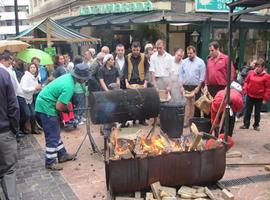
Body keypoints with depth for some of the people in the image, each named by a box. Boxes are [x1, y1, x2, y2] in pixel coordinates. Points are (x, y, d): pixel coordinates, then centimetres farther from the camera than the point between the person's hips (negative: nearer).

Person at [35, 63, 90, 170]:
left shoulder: (69, 76, 0)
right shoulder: (69, 86, -28)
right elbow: (59, 106, -25)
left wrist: (65, 107, 3)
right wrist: (67, 109, -6)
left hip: (44, 103, 10)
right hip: (46, 106, -10)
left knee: (56, 132, 18)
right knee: (52, 136, -1)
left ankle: (62, 154, 30)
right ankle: (50, 162, 10)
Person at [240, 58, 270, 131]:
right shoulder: (251, 73, -1)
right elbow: (246, 81, 10)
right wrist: (244, 89, -6)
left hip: (259, 98, -3)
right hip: (250, 96, 3)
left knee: (257, 112, 10)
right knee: (247, 111, 9)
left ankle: (256, 125, 24)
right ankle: (246, 124, 18)